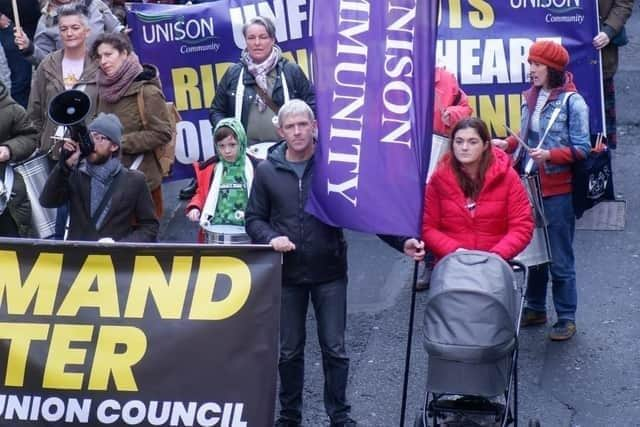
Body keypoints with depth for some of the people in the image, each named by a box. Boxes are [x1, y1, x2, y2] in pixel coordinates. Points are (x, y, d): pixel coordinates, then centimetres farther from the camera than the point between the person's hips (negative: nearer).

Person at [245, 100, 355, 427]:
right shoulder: (267, 170, 1)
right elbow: (254, 218, 7)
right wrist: (270, 238, -14)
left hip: (329, 272, -1)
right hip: (287, 274, 2)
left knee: (334, 348, 4)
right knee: (289, 350, 12)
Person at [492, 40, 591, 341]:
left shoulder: (572, 102, -12)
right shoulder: (530, 97, 7)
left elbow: (581, 149, -12)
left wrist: (550, 155, -25)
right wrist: (507, 144, 1)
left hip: (558, 191, -6)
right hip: (531, 186, 7)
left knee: (560, 259, 0)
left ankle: (566, 318, 11)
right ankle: (535, 309, 29)